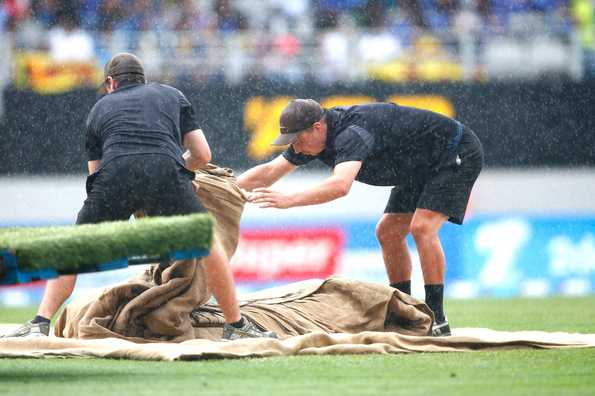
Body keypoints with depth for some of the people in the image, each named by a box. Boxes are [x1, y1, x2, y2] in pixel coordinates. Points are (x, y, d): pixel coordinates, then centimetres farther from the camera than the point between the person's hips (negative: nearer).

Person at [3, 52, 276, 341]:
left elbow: (95, 172, 37)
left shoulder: (100, 108, 34)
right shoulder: (171, 95, 33)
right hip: (166, 171, -1)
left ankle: (40, 324, 7)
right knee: (209, 244, 19)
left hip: (114, 174, 1)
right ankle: (236, 326, 21)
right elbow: (203, 155, 30)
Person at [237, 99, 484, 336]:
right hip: (420, 170, 10)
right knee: (388, 233, 6)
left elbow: (340, 185, -52)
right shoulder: (313, 135, -6)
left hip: (459, 155, -10)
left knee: (422, 227, -24)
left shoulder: (351, 133, -35)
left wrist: (289, 200, -58)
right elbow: (269, 172, -1)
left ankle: (437, 319, -20)